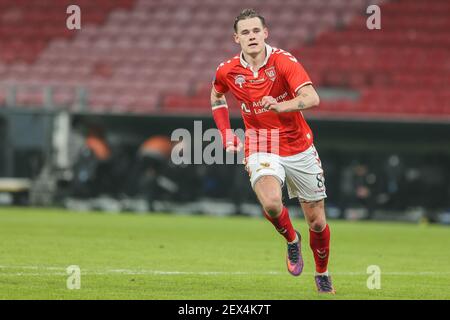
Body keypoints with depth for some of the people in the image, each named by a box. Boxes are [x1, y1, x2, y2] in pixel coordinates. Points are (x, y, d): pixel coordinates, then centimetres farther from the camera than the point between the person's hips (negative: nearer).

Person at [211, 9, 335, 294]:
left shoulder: (283, 61, -16)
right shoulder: (227, 72, -5)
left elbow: (312, 98, -30)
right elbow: (217, 95, 20)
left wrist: (280, 106, -48)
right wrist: (226, 134, 10)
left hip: (299, 149, -1)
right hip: (261, 150, 1)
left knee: (317, 220, 5)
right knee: (271, 202, -29)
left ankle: (322, 274, 32)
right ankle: (292, 240, 4)